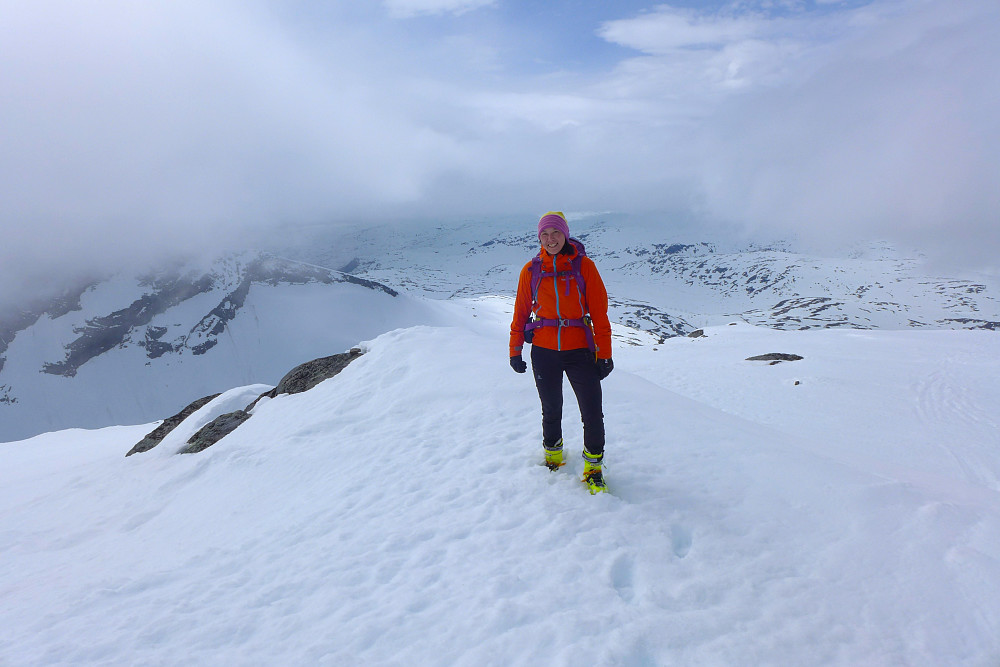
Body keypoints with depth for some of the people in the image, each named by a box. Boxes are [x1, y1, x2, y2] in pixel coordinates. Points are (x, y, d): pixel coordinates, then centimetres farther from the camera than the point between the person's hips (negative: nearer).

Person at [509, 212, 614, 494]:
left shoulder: (584, 265, -2)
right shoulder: (531, 270, 3)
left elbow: (599, 311, -1)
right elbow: (521, 312, 11)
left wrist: (604, 353, -3)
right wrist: (515, 350, 9)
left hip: (579, 349, -1)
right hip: (544, 351, 2)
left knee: (592, 412, -5)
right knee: (551, 410, 13)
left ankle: (593, 468, 15)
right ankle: (552, 455, 38)